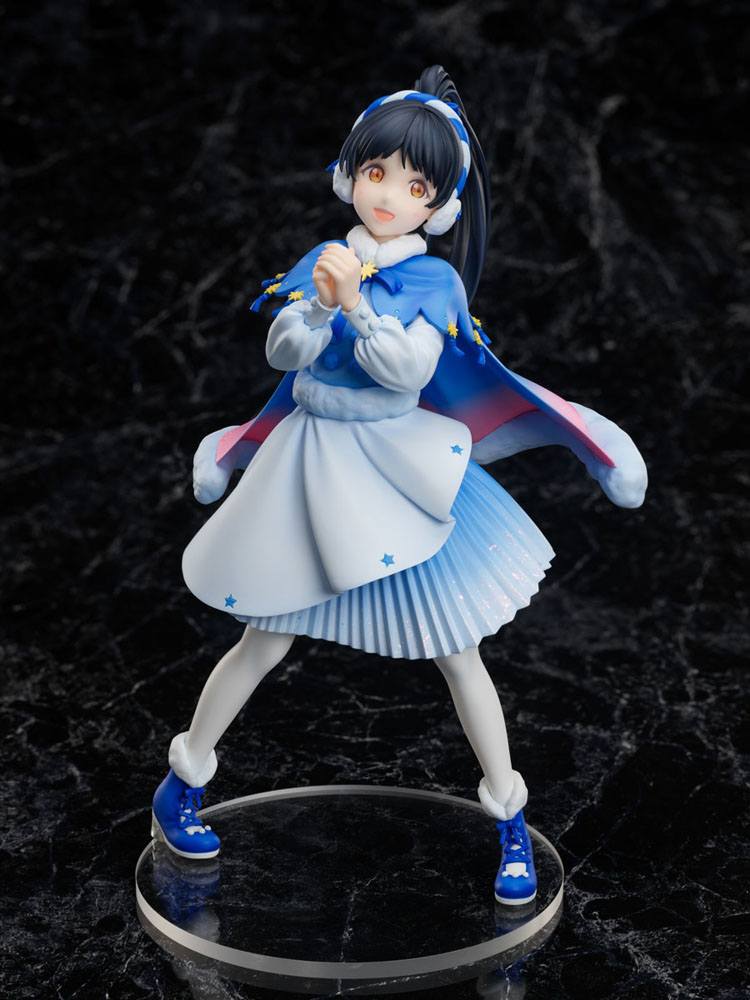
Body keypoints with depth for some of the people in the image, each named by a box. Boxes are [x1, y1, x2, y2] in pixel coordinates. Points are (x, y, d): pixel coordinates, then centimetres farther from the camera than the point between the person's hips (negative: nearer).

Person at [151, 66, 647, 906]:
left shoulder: (436, 281, -7)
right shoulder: (322, 260, 2)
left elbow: (406, 370, -18)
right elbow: (282, 354, -2)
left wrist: (356, 300, -24)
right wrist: (321, 302, -18)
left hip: (399, 474, -2)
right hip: (311, 467, 2)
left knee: (456, 649, 4)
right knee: (266, 640, 9)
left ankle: (510, 819, 17)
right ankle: (181, 785, 27)